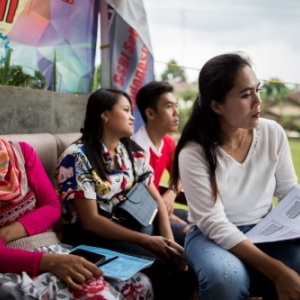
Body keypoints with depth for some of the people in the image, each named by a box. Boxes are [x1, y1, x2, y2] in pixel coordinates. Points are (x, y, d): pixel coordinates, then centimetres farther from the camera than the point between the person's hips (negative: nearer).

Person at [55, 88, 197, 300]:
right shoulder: (77, 157, -14)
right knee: (157, 265, -26)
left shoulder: (133, 152, 6)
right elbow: (90, 220, -18)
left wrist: (169, 240, -14)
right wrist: (146, 241, -22)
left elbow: (156, 200, 4)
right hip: (90, 233, -6)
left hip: (128, 222, 6)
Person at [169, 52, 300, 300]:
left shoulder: (273, 133, -7)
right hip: (213, 236, -2)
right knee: (226, 278, -35)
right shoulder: (194, 153, -20)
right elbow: (215, 225, -23)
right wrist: (277, 272, -31)